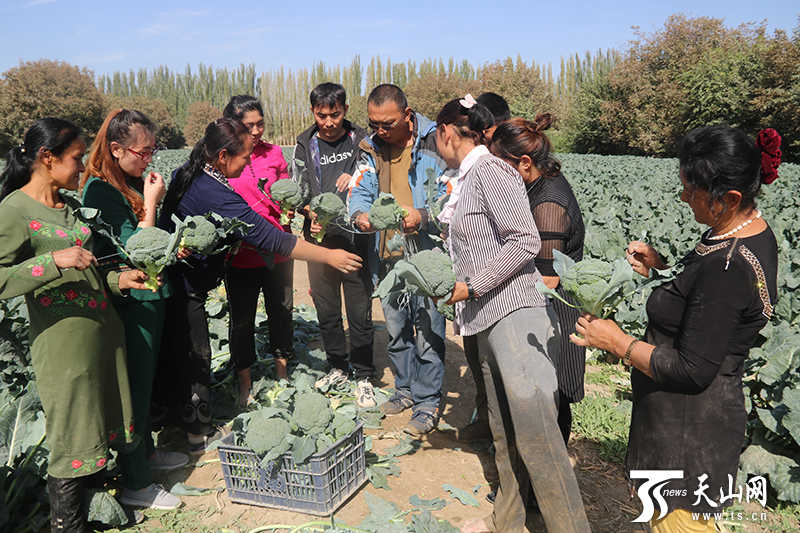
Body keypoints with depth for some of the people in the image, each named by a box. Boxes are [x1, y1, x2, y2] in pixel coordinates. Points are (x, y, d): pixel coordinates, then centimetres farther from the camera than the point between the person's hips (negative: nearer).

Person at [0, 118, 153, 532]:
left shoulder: (69, 205, 12)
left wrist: (117, 280, 8)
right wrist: (54, 260, -28)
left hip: (104, 334, 8)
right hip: (64, 346, -8)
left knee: (102, 423, 19)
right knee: (70, 440, 5)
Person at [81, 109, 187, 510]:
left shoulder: (134, 183, 8)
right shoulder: (100, 190, -18)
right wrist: (151, 202, -18)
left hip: (150, 295, 9)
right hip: (128, 301, -9)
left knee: (144, 381, 21)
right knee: (136, 387, 0)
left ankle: (146, 452, 40)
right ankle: (135, 485, 14)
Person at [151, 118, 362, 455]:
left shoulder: (185, 175, 1)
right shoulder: (217, 196, -27)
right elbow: (270, 239, -27)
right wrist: (329, 256, -22)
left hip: (167, 275, 9)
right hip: (185, 290, -9)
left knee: (169, 354, 21)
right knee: (194, 358, 5)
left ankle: (161, 419, 38)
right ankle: (201, 434, 21)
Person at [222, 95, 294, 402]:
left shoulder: (273, 153, 5)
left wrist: (289, 209, -5)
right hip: (240, 254, -3)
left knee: (281, 311, 14)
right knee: (242, 318, 9)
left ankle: (282, 372, 33)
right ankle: (244, 383, 25)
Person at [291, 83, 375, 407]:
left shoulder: (361, 140, 4)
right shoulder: (305, 145, 8)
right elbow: (298, 191, 5)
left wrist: (356, 179, -14)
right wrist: (312, 215, -15)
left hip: (356, 238, -2)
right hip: (320, 240, 2)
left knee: (360, 312, -1)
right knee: (326, 309, 11)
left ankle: (363, 375, 15)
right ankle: (337, 367, 30)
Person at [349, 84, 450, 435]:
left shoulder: (434, 143, -10)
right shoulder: (370, 148, 7)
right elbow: (360, 191, 5)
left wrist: (423, 216, -29)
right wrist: (359, 214, -18)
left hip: (427, 253, -6)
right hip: (387, 255, 6)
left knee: (427, 330, -1)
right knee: (395, 328, 18)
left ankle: (428, 402, 15)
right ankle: (406, 389, 36)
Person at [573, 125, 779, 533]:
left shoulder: (728, 267, -31)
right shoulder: (751, 229, 1)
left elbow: (692, 372, -25)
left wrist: (617, 342, -16)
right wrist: (662, 268, 3)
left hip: (688, 426, -10)